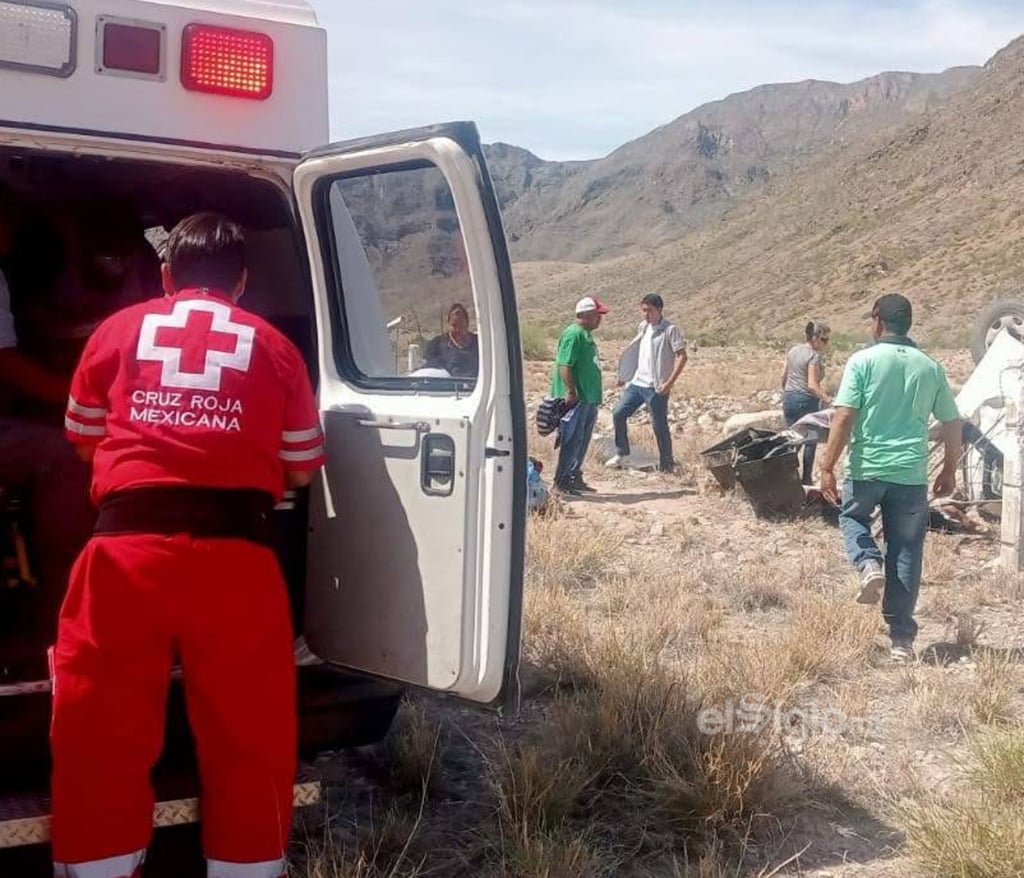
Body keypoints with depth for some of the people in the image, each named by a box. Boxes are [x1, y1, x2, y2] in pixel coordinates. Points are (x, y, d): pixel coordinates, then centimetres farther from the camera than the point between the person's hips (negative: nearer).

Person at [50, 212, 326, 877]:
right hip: (236, 550, 0)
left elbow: (84, 441, 26)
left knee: (102, 729, 13)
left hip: (129, 543, 1)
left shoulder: (118, 330, 15)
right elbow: (301, 470, 17)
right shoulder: (274, 346, 13)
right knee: (249, 733, 12)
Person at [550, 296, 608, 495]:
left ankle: (574, 478, 24)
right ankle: (561, 482, -1)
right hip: (575, 398, -10)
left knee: (583, 440, 15)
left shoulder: (586, 334, 17)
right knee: (572, 440, -7)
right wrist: (571, 391, -24)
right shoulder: (574, 334, -15)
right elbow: (564, 365, -21)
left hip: (588, 398, 10)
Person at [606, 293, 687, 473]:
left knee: (659, 426, -1)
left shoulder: (670, 330, -11)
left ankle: (666, 465, 10)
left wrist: (670, 382, -21)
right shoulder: (643, 327, 11)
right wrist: (625, 375, 20)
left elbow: (682, 356, -15)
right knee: (619, 414, 5)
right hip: (637, 382, 7)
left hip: (656, 387, -7)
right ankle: (622, 455, 18)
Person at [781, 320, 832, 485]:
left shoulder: (793, 350, 9)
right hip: (806, 401, -7)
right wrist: (826, 399, -28)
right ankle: (806, 479, 10)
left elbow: (783, 376, 16)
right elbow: (812, 384, -23)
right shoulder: (815, 356, -14)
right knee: (811, 440, 7)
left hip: (789, 399, 7)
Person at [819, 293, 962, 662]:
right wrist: (950, 471, 22)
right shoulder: (930, 368, 7)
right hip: (911, 472, 2)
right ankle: (901, 638, 11)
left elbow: (844, 417, -12)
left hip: (867, 467, -2)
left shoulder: (863, 361, -5)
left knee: (852, 517, 27)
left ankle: (869, 563, -2)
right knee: (906, 552, 9)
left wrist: (828, 466, -7)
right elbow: (952, 425, 10)